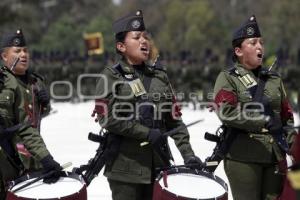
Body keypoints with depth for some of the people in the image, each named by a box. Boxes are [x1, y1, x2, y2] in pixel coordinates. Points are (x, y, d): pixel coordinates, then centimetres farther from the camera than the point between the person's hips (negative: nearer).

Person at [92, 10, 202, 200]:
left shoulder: (160, 76, 12)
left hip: (159, 164, 4)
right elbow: (108, 118, -12)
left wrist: (188, 154, -1)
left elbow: (174, 120, 10)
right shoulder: (111, 76, -2)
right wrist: (147, 133, -15)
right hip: (126, 167, -4)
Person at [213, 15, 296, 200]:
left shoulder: (274, 79, 16)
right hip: (243, 157, -5)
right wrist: (265, 122, -23)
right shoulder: (228, 78, 0)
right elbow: (227, 112, -16)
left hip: (275, 157, 5)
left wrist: (290, 137, 1)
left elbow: (287, 114, 19)